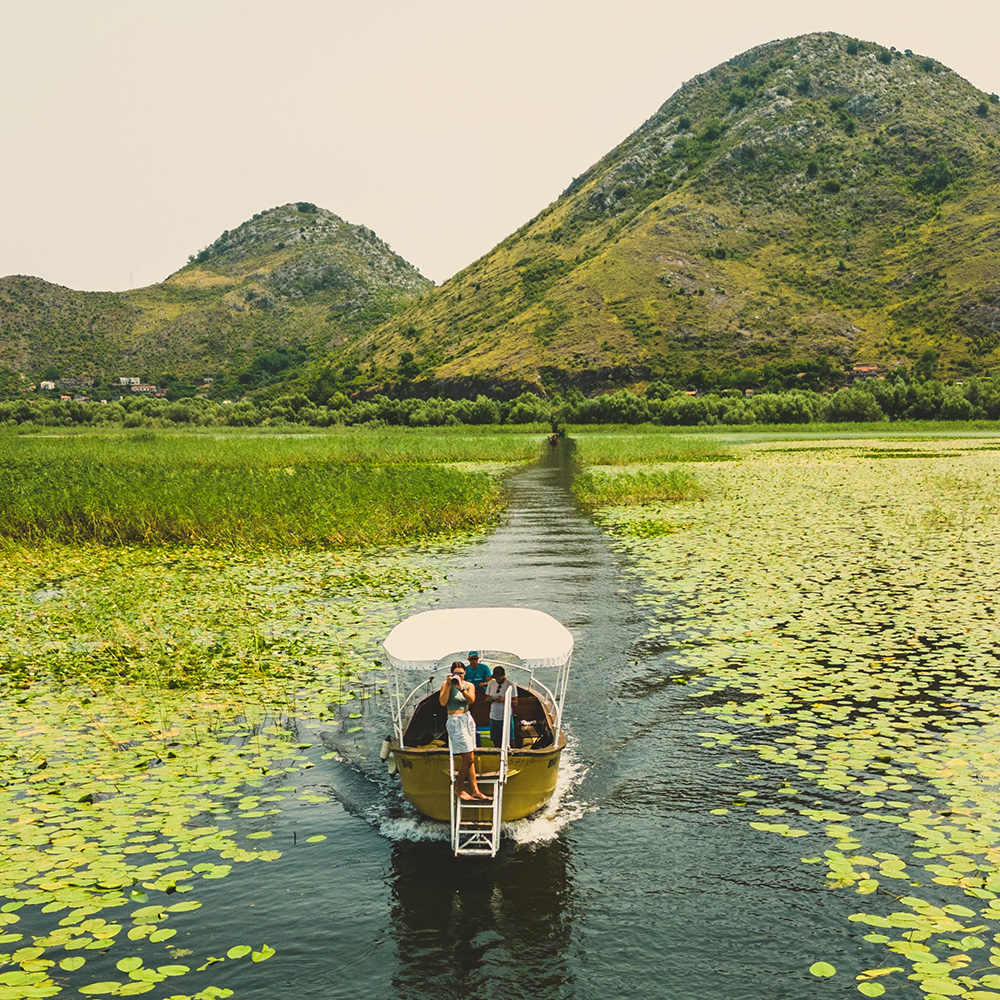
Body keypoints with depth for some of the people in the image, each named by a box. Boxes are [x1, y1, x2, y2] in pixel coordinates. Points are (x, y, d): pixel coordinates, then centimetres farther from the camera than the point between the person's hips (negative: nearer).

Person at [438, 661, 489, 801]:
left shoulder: (469, 685, 6)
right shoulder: (446, 684, -5)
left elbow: (471, 699, -13)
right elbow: (443, 702, -18)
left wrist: (461, 687, -26)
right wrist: (449, 685, -20)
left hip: (468, 720, 6)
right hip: (455, 721, -5)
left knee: (470, 758, 7)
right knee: (469, 758, -8)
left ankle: (475, 790, 11)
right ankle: (459, 788, 6)